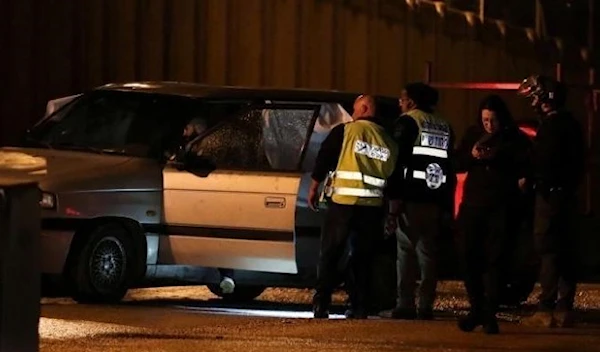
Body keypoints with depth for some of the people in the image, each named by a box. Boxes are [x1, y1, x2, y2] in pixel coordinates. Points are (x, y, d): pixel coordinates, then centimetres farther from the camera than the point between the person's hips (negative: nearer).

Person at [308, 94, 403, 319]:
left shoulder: (345, 131, -2)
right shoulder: (389, 143, 11)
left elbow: (323, 160, -3)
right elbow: (394, 181, 16)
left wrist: (314, 189, 7)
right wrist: (393, 211, 24)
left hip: (342, 202, -3)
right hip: (372, 207, 3)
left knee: (330, 254, 3)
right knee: (362, 257, 12)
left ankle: (321, 305, -5)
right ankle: (359, 308, 7)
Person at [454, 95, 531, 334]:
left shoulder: (515, 139, 0)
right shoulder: (473, 135, 10)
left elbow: (523, 169, -10)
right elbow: (456, 164, 8)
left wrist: (496, 158, -21)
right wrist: (471, 155, -12)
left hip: (501, 207, -3)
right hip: (473, 204, 3)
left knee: (494, 260, -5)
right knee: (469, 257, 0)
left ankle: (489, 314, -3)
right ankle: (476, 309, 12)